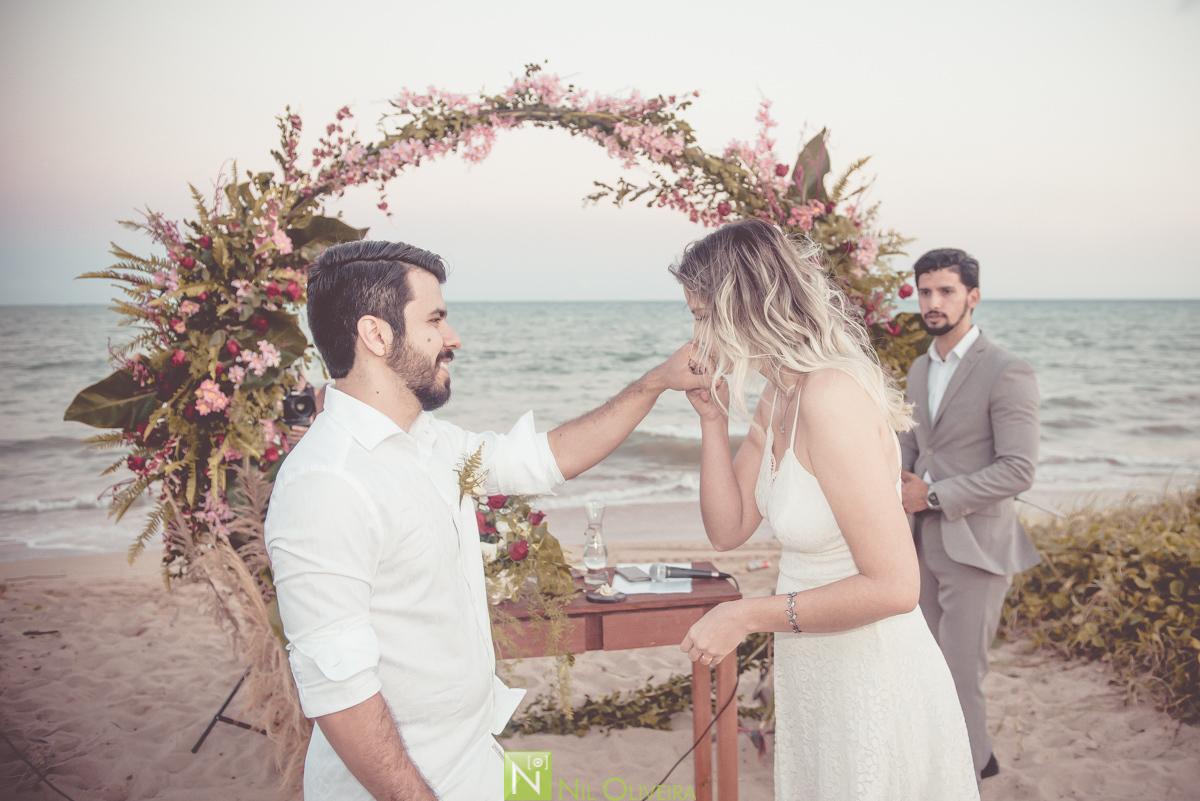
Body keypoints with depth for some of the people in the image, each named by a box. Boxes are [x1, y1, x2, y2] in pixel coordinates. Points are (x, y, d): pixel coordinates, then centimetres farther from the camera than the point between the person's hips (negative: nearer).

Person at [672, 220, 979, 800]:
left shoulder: (833, 397, -27)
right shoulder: (777, 397, 2)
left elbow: (893, 586, -28)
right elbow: (728, 529, 5)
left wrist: (748, 616, -22)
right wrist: (712, 416, -5)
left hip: (871, 684, -9)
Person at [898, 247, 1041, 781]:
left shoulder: (1006, 372, -13)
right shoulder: (920, 369, 11)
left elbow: (1019, 470, -17)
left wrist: (934, 494, -17)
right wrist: (904, 486, 0)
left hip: (974, 547, -7)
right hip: (925, 543, 7)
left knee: (960, 675, -3)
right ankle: (976, 756, 34)